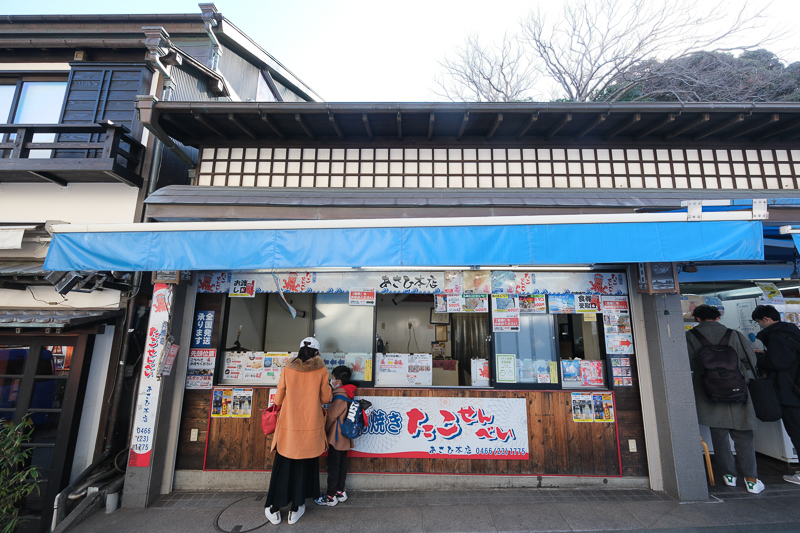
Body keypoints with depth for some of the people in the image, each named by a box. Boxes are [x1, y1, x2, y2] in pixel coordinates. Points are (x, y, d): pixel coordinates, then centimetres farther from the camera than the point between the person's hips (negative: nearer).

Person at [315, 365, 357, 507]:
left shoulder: (339, 397, -23)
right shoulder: (349, 394, 3)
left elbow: (331, 417, -17)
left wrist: (323, 431, -1)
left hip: (336, 438, -9)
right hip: (345, 438, 9)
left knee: (333, 466, 4)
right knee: (342, 464, 17)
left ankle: (331, 496, 15)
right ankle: (340, 491, 30)